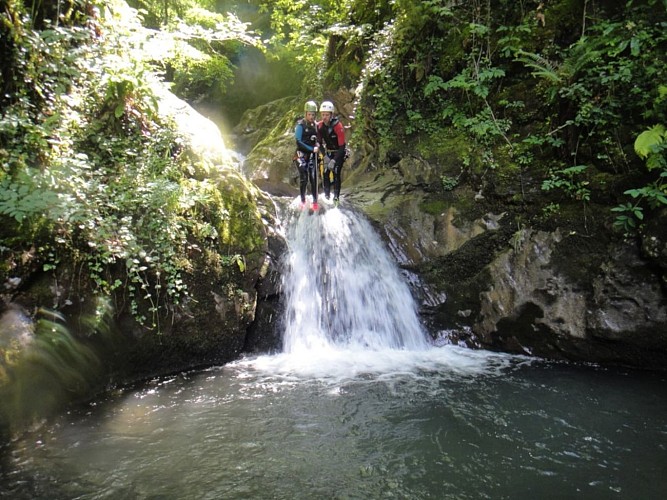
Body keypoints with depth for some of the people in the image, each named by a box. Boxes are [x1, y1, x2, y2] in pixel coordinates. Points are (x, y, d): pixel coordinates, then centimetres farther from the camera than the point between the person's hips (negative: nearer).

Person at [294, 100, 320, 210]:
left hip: (312, 154, 4)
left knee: (313, 177, -1)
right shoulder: (300, 125, -8)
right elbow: (298, 141, -12)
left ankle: (315, 201, 4)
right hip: (302, 153, -4)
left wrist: (317, 147, -6)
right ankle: (303, 201, 6)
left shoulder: (315, 125, 8)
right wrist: (311, 148, -17)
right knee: (304, 178, -8)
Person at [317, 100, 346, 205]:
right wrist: (325, 155, -13)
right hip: (328, 152, 4)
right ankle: (326, 196, 6)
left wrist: (334, 160, -32)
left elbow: (342, 146, -26)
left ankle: (336, 198, -5)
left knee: (336, 174, -13)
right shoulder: (319, 126, -11)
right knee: (325, 173, -6)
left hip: (339, 153, -4)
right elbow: (319, 142, -1)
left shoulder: (338, 126, -26)